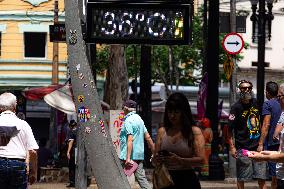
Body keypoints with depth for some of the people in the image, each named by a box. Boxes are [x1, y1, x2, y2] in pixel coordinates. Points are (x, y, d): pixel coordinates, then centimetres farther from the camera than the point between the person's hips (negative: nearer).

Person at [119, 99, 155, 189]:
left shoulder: (128, 121, -11)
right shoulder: (139, 119, 14)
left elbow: (130, 140, -20)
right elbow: (148, 137, 15)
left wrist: (128, 158, -25)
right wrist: (154, 152, 20)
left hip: (127, 155, -8)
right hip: (139, 155, 8)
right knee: (141, 177, 3)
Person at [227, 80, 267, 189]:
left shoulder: (255, 103, 7)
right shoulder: (236, 107, -10)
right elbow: (229, 129, -10)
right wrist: (232, 147, -16)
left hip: (257, 146, 5)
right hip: (243, 148, -5)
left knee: (261, 176, 6)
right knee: (241, 178, 3)